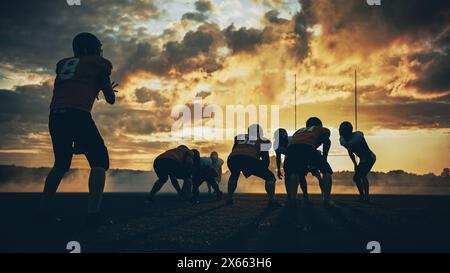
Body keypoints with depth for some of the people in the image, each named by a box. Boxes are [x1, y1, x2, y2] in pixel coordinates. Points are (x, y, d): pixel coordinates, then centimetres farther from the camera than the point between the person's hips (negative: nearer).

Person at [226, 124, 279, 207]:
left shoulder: (238, 138, 33)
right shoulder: (261, 141, 26)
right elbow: (265, 159, 26)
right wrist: (261, 171, 44)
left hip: (232, 158, 4)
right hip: (250, 159, -4)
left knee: (234, 176, 39)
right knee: (270, 177, 16)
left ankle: (229, 199, 34)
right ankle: (271, 200, 1)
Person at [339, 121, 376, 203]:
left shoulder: (358, 136, -27)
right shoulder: (342, 140, -5)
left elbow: (367, 151, -24)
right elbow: (350, 153, 8)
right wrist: (355, 164, 10)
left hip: (370, 158, -8)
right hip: (363, 160, 8)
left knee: (362, 175, -22)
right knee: (356, 177, 10)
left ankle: (366, 196, -23)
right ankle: (362, 196, 20)